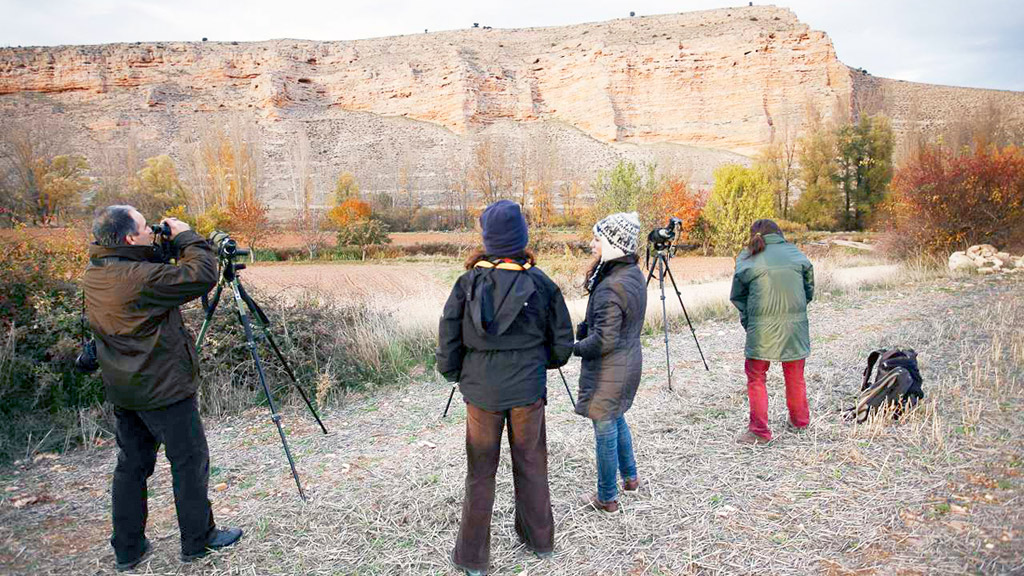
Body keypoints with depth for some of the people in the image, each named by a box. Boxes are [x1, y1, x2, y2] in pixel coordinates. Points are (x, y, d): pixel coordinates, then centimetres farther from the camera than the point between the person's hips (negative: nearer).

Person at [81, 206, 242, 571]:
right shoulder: (142, 279, -24)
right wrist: (186, 236, -11)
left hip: (123, 391, 8)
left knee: (132, 465, 16)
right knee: (190, 462, 7)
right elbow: (203, 275, -23)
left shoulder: (94, 274, 2)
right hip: (164, 390, -8)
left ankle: (128, 549, 26)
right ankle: (198, 541, 19)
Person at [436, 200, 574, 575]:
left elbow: (447, 339, -7)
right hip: (528, 390, 1)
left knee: (480, 472, 12)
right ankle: (539, 539, 34)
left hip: (481, 390, 0)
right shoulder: (542, 284, -8)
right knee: (531, 464, 18)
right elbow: (563, 344, -1)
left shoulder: (468, 283, -11)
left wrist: (455, 373, 10)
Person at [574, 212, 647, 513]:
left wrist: (574, 347, -12)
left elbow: (604, 340, -27)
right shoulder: (634, 274, 2)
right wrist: (583, 331, 5)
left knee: (605, 430, 7)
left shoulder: (611, 287, -28)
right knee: (617, 419, 27)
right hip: (629, 363, 9)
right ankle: (630, 477, 44)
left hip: (608, 370, -9)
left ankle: (607, 497, 23)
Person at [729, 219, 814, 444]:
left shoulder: (747, 261, -2)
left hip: (762, 327, -3)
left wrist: (747, 322, 14)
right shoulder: (796, 254, 6)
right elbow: (809, 290, 15)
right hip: (795, 324, 3)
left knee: (756, 378, 7)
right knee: (795, 375, 18)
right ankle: (800, 420, 33)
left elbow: (737, 298, 5)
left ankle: (759, 430, 6)